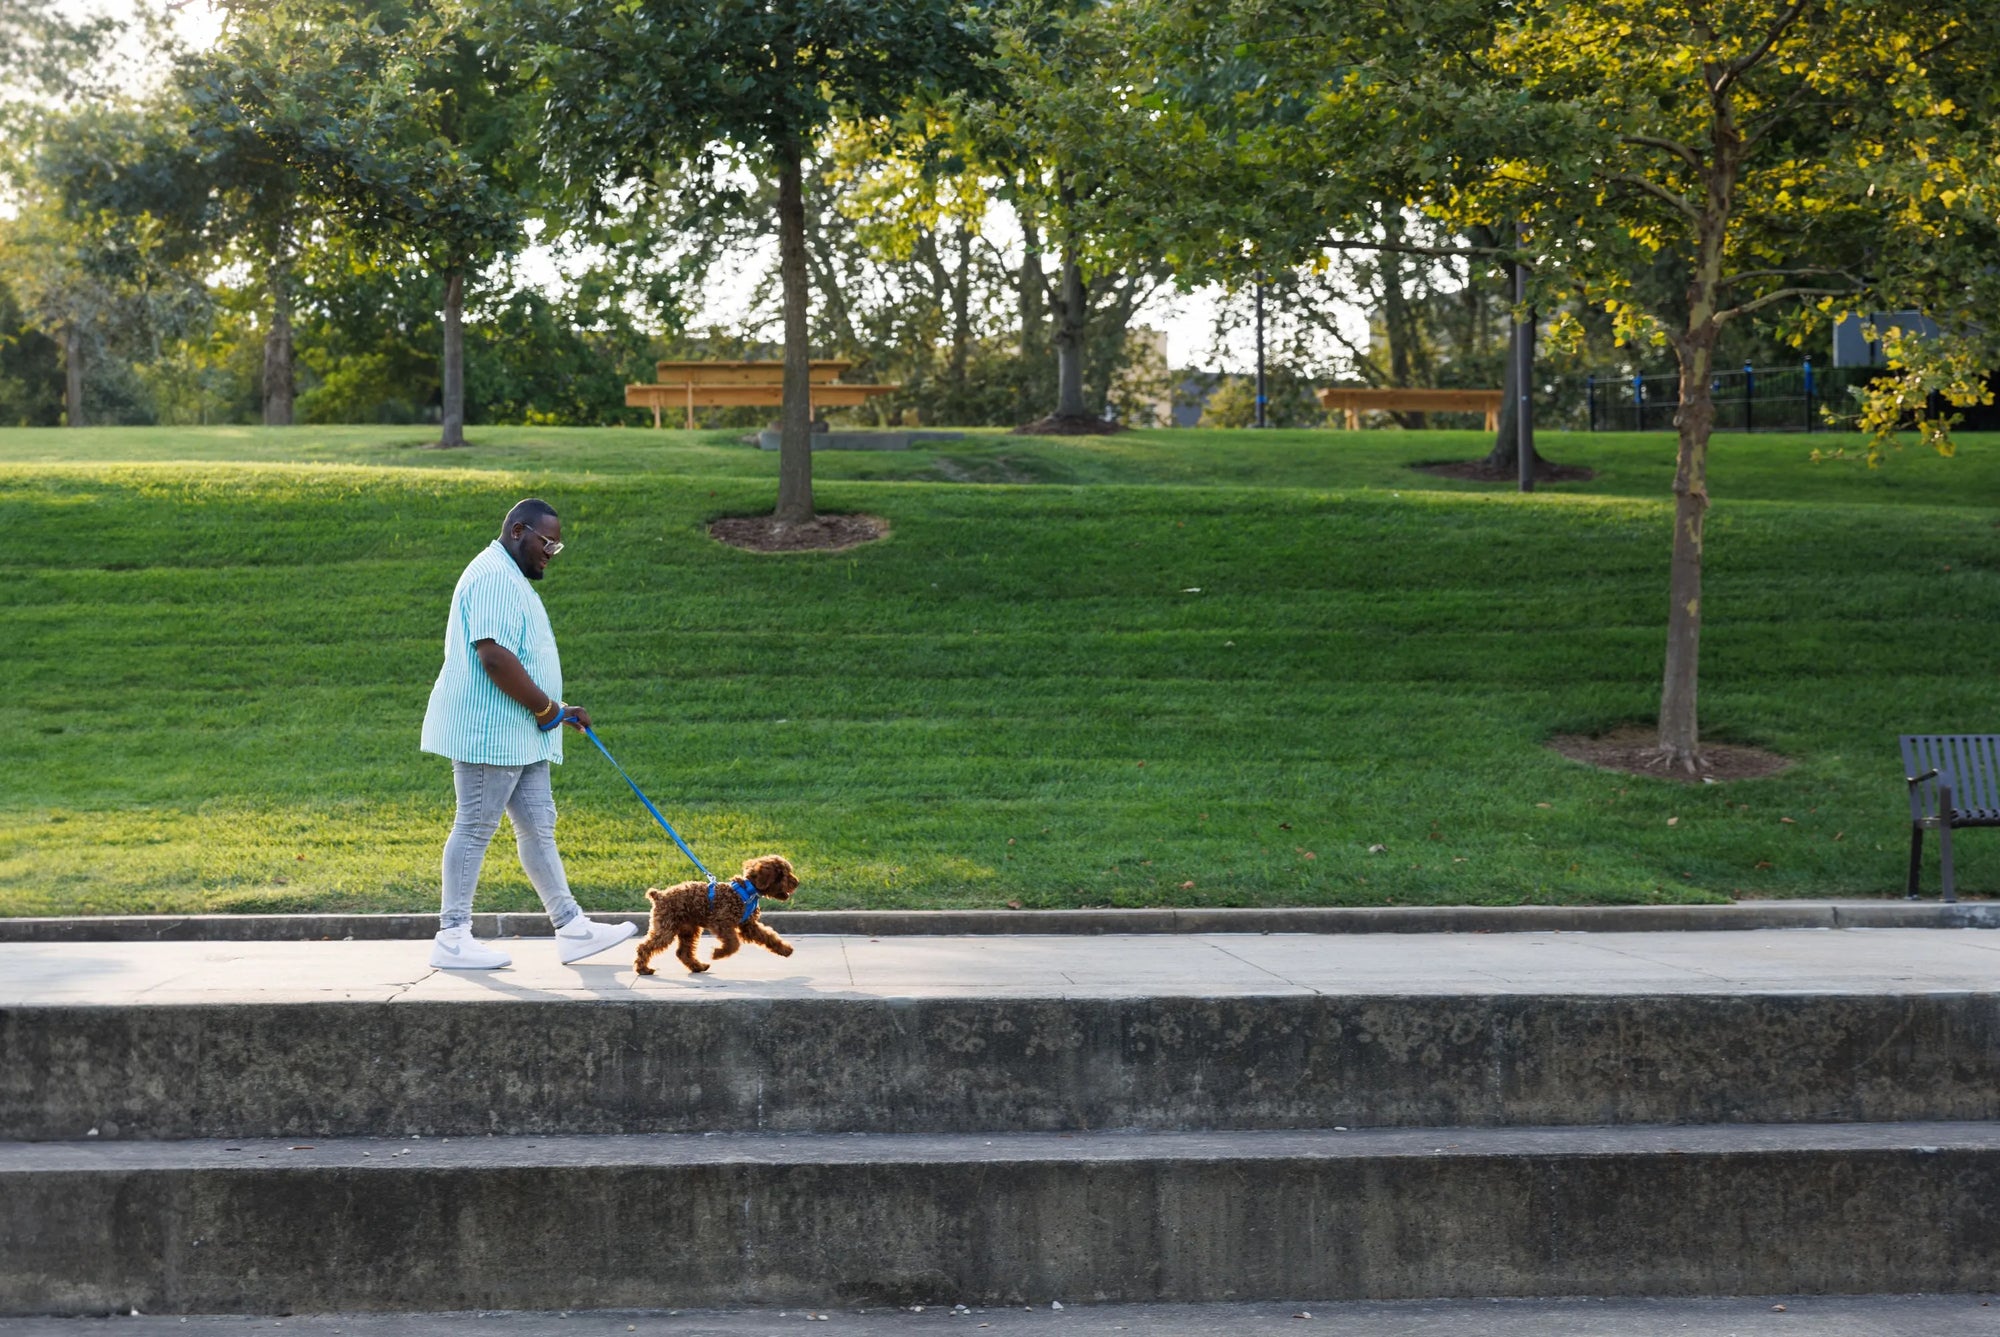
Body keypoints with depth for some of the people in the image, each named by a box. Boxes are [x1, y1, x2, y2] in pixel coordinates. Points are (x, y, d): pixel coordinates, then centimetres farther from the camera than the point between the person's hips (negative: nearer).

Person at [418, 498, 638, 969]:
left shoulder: (512, 579, 21)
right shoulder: (494, 576, -15)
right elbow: (494, 656, -25)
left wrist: (557, 710, 20)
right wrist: (546, 708, -16)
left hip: (519, 734, 11)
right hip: (490, 731, -11)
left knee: (538, 827, 9)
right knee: (475, 828, -5)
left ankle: (571, 929, 11)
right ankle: (452, 939, 2)